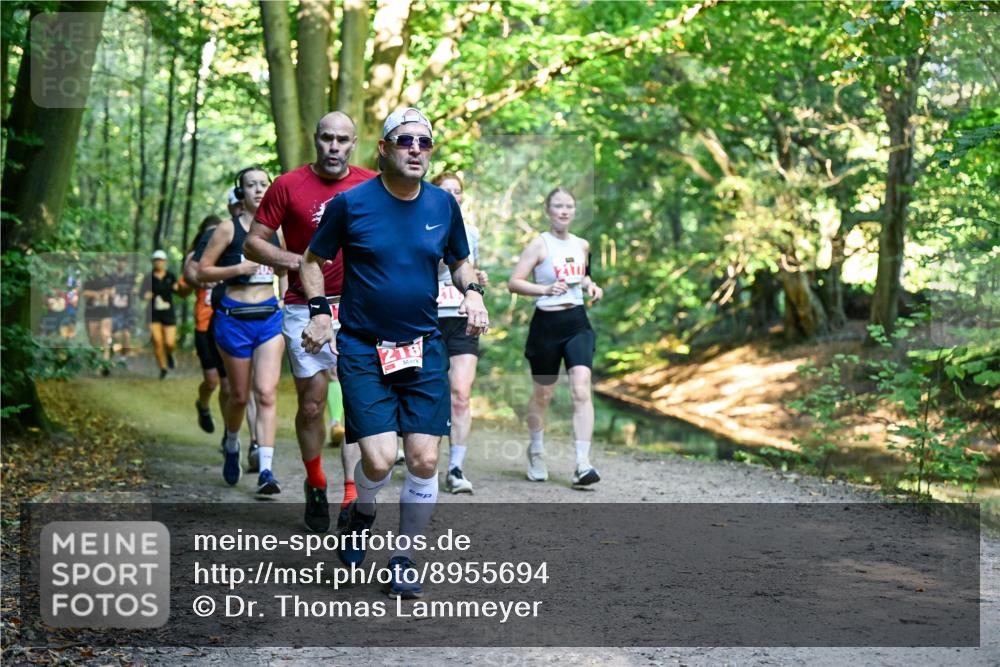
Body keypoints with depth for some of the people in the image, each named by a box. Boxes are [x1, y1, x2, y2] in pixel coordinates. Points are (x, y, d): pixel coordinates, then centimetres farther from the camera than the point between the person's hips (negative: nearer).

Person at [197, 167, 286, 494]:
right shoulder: (228, 229, -3)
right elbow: (202, 272, -3)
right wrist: (238, 269, -16)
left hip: (270, 317, 2)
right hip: (234, 318, -2)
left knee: (267, 393, -11)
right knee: (240, 395, 8)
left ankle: (266, 470, -15)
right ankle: (231, 444, 40)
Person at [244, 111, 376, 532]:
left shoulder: (371, 186, 5)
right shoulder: (288, 186, -1)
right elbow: (253, 243, 1)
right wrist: (297, 261, -14)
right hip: (305, 310, -1)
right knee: (311, 403, 3)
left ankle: (352, 497, -6)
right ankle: (315, 485, 25)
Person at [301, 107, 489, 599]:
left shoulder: (443, 204, 4)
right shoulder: (351, 203, -6)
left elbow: (459, 262, 18)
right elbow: (313, 261, 6)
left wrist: (471, 292, -2)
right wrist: (319, 312, -9)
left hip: (424, 347, 3)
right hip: (362, 349, -3)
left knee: (424, 460, -3)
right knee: (379, 459, -13)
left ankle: (403, 559, 17)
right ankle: (362, 512, 23)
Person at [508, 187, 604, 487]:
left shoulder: (582, 245, 9)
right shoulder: (540, 244, -6)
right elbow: (514, 282, -11)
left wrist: (590, 287, 6)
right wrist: (545, 289, -24)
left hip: (577, 322, 3)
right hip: (546, 324, -3)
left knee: (581, 390, -13)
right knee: (542, 395, 12)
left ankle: (582, 464, -16)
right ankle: (536, 450, 38)